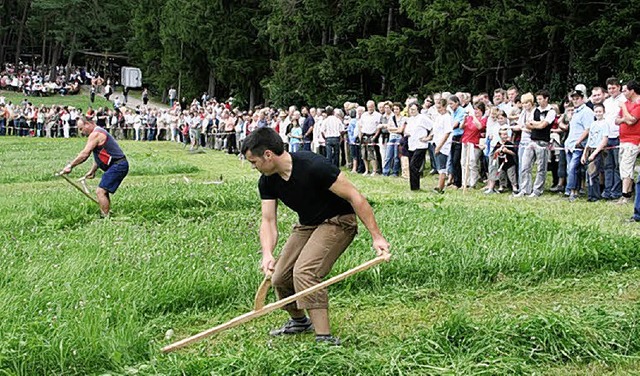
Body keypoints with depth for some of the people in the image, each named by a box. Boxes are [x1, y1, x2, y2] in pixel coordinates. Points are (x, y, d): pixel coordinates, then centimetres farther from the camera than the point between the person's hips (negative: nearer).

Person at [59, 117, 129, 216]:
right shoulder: (99, 132, 20)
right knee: (103, 192, 18)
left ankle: (105, 218, -15)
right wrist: (92, 171, 23)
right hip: (119, 166, 11)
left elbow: (85, 154, -18)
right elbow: (99, 156, 25)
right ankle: (106, 216, 20)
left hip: (117, 166, -11)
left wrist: (70, 165, -15)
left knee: (100, 191, -14)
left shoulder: (95, 134, -13)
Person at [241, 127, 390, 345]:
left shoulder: (312, 166, -29)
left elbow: (355, 197, -24)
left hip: (337, 222, -8)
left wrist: (377, 237, -25)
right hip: (307, 225, 8)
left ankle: (325, 338, -24)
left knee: (304, 271, -27)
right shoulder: (267, 182, -7)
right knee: (280, 277, 5)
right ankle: (299, 321, 34)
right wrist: (267, 254, -26)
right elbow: (268, 221, -6)